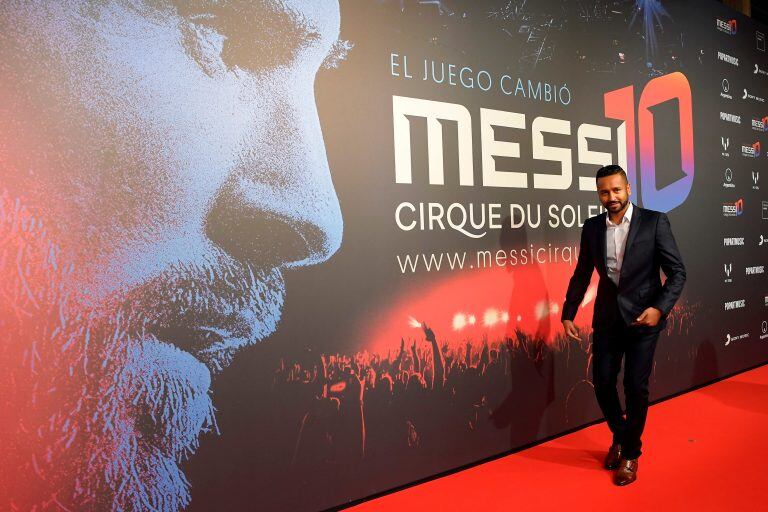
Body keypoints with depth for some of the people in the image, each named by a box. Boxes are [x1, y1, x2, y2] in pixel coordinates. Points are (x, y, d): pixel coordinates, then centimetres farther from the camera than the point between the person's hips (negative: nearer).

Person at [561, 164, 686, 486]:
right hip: (607, 318, 3)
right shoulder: (592, 228, 2)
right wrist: (568, 314, 4)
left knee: (635, 387, 2)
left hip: (642, 319, -3)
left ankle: (630, 454, 25)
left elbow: (677, 272, -6)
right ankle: (619, 437, 35)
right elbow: (581, 275, 8)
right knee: (602, 383, 7)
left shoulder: (654, 221, -7)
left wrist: (659, 308, -20)